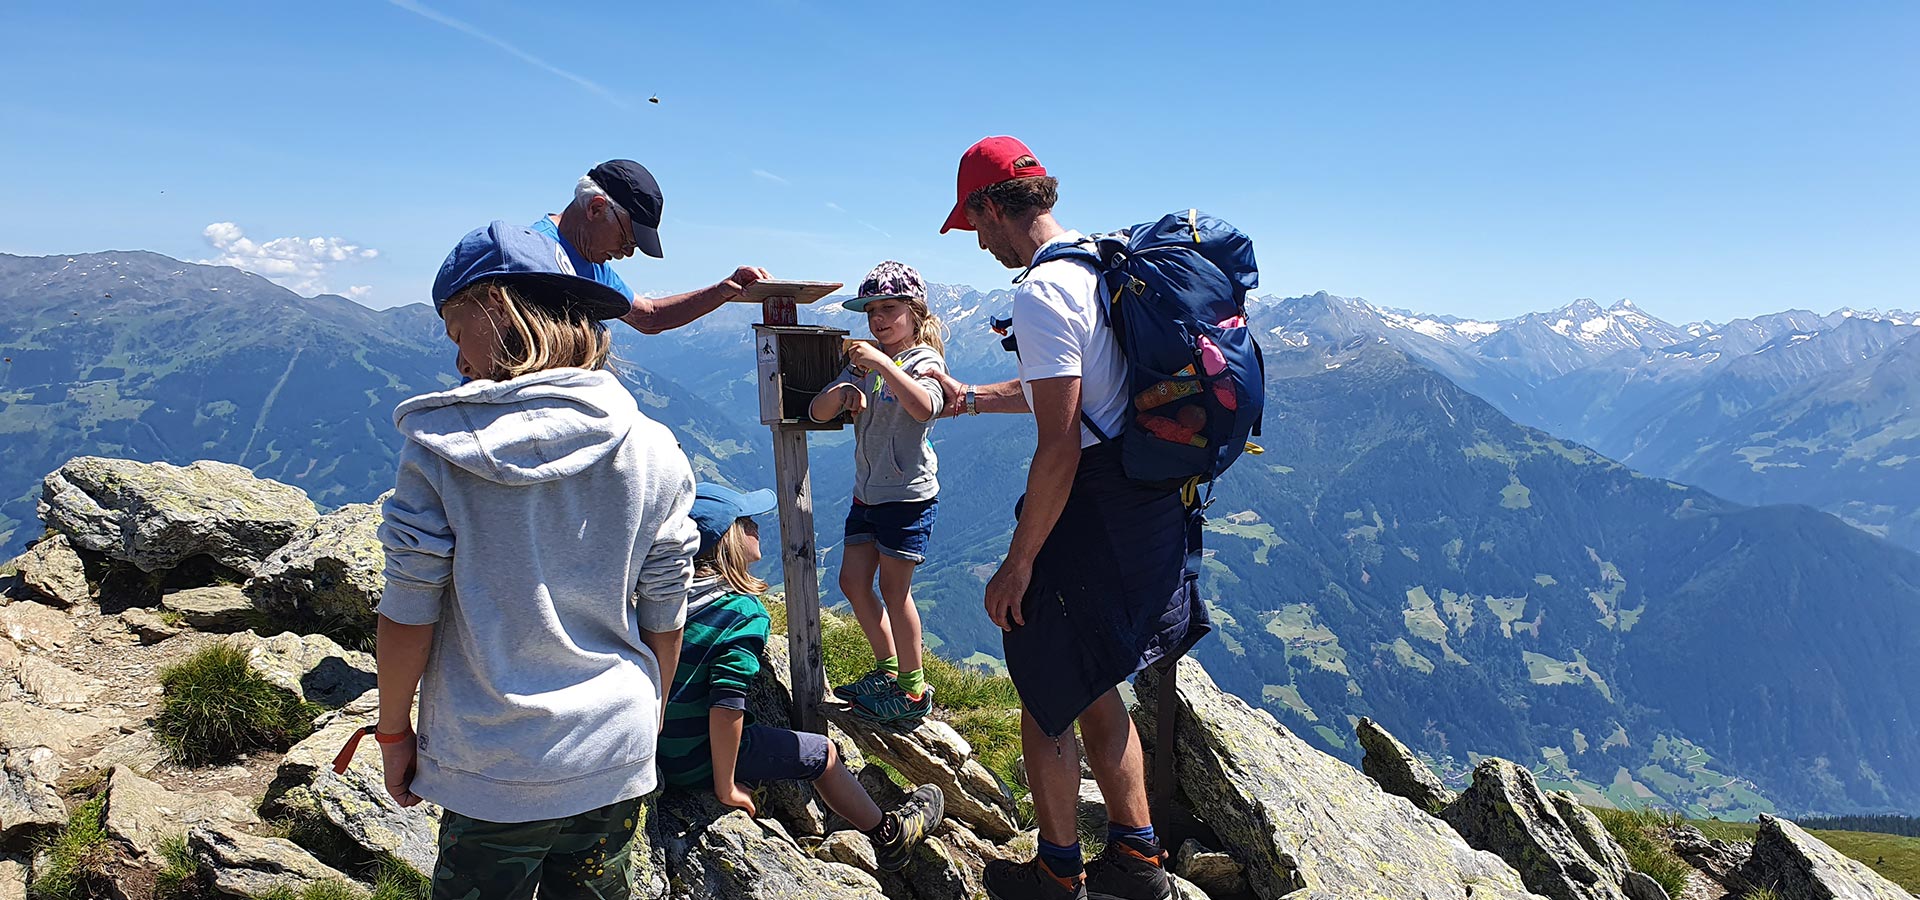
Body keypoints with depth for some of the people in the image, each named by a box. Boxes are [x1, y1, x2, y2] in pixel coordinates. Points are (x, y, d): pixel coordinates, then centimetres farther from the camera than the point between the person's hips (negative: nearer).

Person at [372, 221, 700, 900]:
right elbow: (664, 621, 1)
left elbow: (408, 615, -9)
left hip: (490, 771, -2)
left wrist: (394, 734, 7)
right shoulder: (653, 450, -6)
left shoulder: (440, 442, -13)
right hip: (616, 766, 2)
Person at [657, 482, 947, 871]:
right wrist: (726, 787, -18)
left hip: (660, 747, 8)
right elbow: (726, 708, -30)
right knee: (822, 754, 11)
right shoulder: (744, 613, -23)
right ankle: (889, 836, 32)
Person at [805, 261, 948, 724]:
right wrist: (841, 391, -17)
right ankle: (888, 669, 27)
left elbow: (925, 408, -32)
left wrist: (883, 364, -37)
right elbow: (818, 412, 3)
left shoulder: (923, 360, -9)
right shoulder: (864, 361, 11)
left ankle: (914, 690, 12)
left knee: (893, 588, -2)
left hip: (908, 494, -7)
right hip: (867, 493, 8)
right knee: (853, 581, 10)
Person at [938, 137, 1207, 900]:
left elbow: (1059, 446, -24)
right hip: (1146, 503, 9)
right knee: (1092, 688, 22)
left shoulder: (1040, 293, -19)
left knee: (1045, 696, 9)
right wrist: (972, 398, 38)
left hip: (1088, 515, -9)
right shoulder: (1105, 265, 12)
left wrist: (1018, 564, -17)